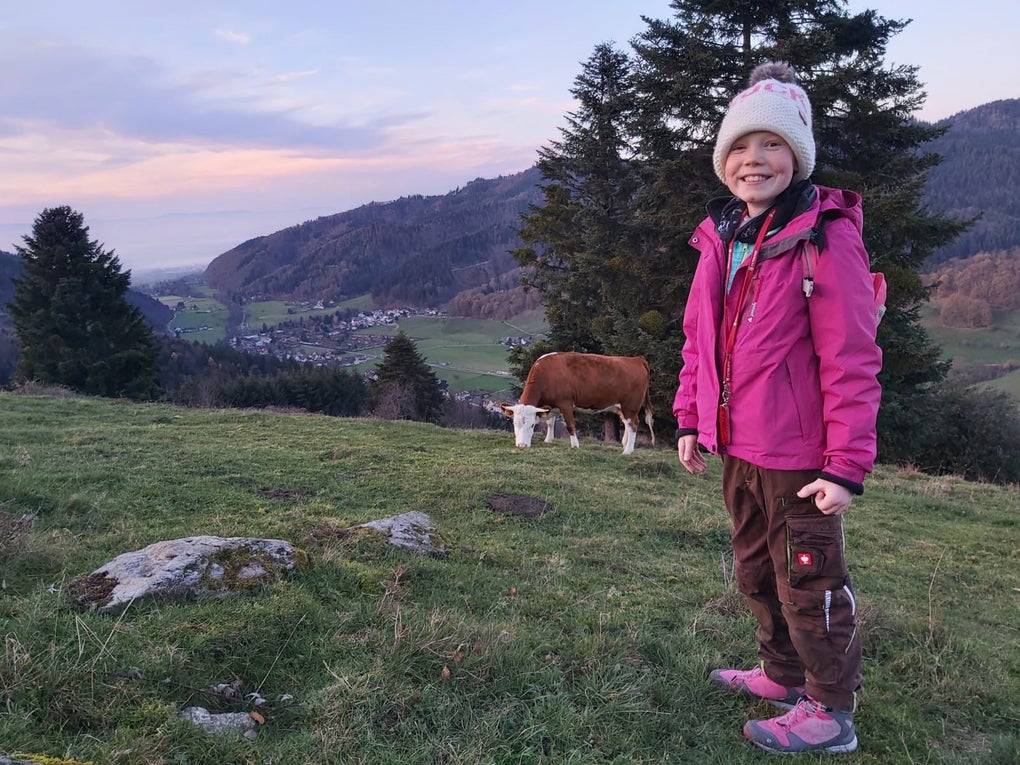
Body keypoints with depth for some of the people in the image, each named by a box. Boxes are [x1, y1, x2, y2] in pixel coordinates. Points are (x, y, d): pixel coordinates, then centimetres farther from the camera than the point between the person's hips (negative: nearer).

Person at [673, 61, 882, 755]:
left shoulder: (826, 237, -15)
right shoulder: (721, 236, 7)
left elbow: (852, 361, -18)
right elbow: (699, 338, 13)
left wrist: (847, 465, -19)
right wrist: (691, 418, 11)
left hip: (799, 455, -7)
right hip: (737, 447, 8)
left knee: (810, 585, 7)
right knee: (757, 573, 22)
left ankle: (831, 715, 28)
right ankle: (783, 676, 44)